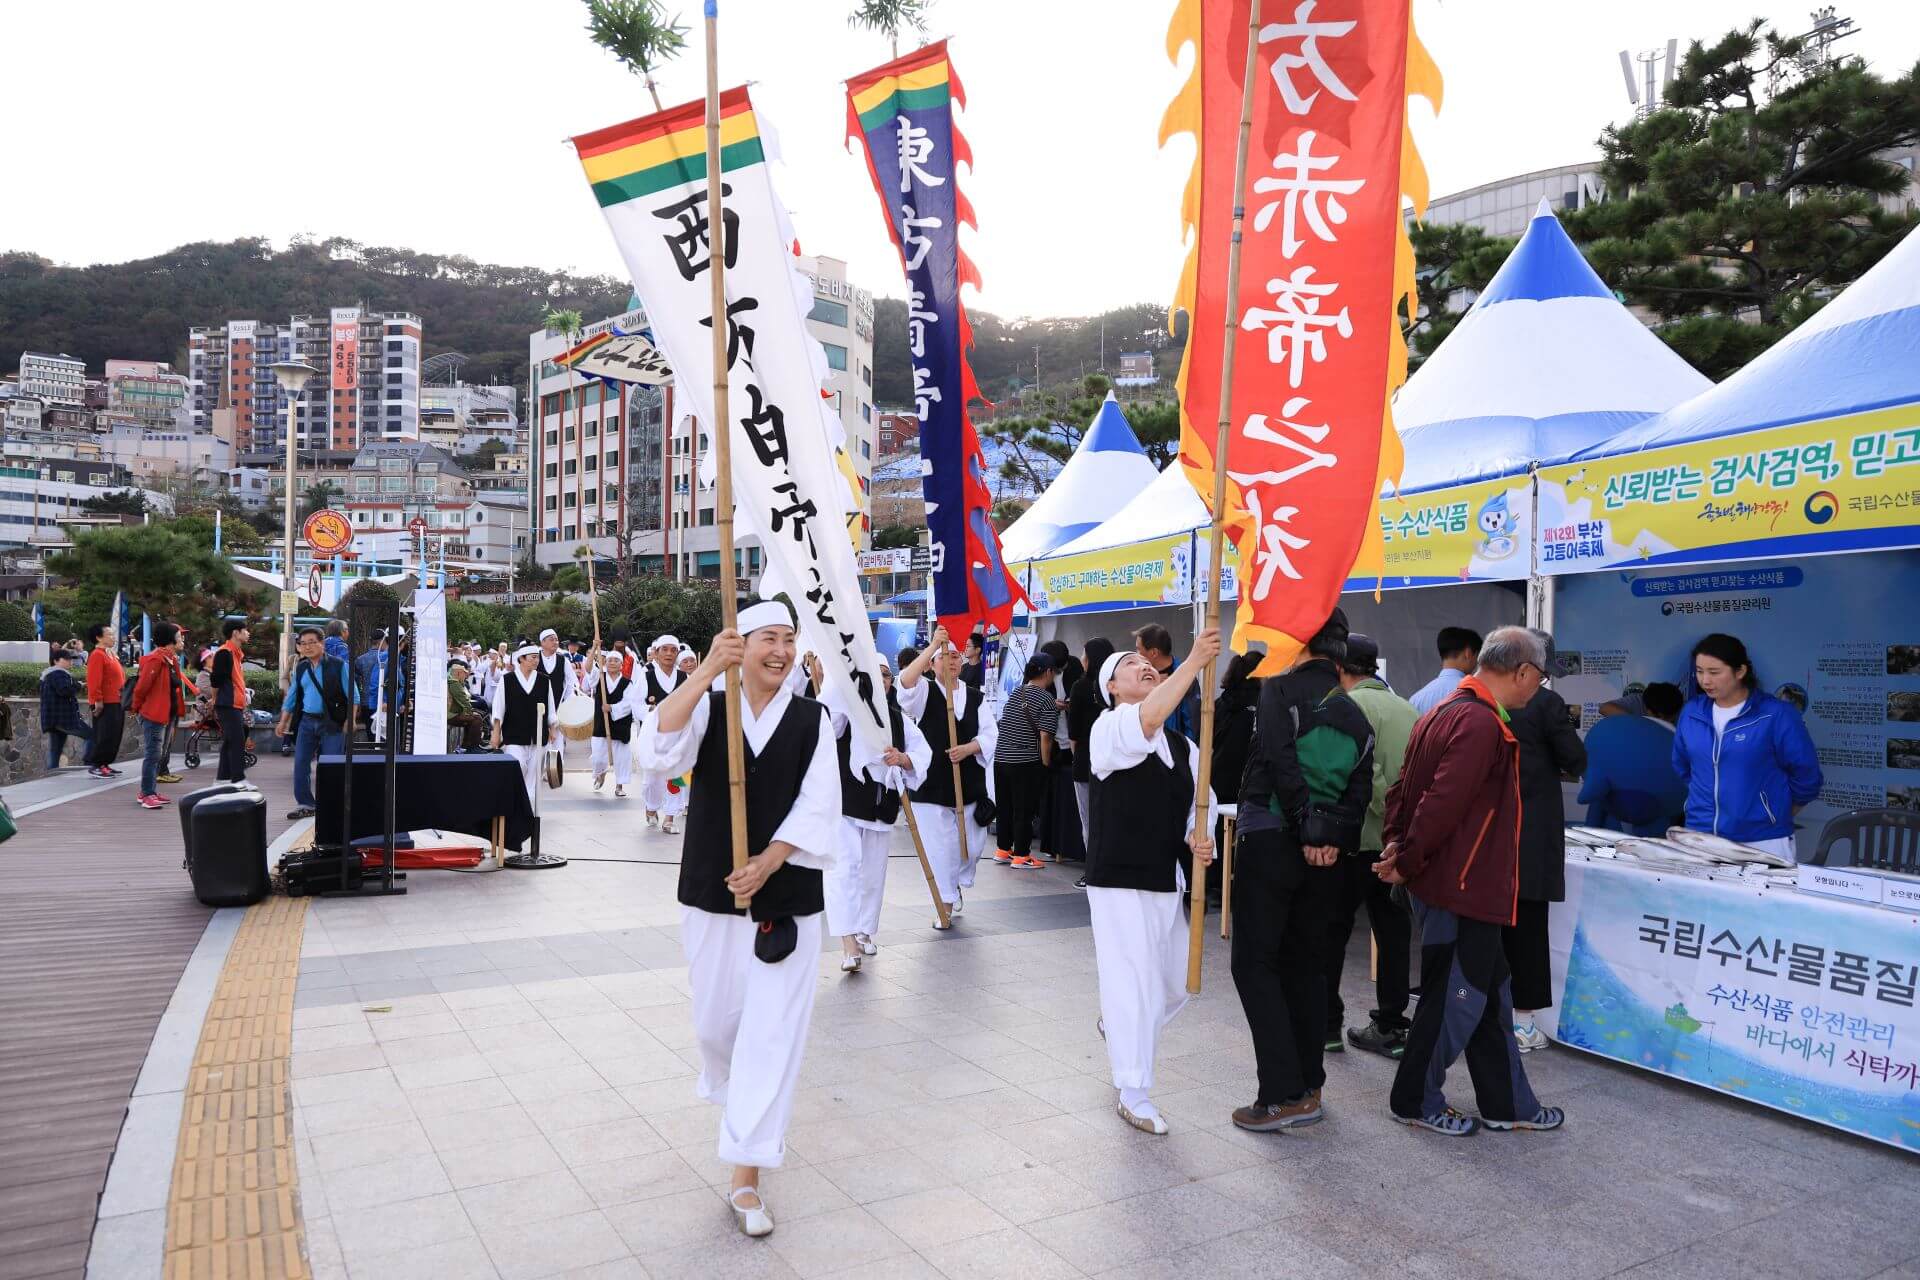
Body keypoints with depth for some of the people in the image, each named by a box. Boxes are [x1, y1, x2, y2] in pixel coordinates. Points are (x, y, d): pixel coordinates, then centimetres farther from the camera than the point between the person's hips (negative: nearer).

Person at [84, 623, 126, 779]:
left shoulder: (111, 655, 18)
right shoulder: (97, 655, -12)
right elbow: (94, 681, -19)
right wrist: (97, 700, -22)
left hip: (117, 703, 10)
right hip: (105, 704, -10)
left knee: (115, 735, 11)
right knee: (103, 735, -7)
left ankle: (104, 764, 18)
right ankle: (95, 766, -1)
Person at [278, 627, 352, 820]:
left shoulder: (338, 666, -5)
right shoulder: (300, 668, 11)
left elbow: (352, 696, -5)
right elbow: (292, 697, 18)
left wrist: (349, 721, -12)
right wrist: (283, 722, 14)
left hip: (331, 723, -5)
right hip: (306, 721, 5)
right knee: (300, 763, 3)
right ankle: (305, 804, 13)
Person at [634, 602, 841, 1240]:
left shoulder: (813, 720, 0)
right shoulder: (709, 706, 0)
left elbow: (816, 809, -6)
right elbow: (658, 749, -21)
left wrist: (766, 865, -18)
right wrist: (708, 668, -29)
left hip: (786, 898, -1)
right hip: (711, 893, 1)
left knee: (772, 1033, -2)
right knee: (715, 1019, 15)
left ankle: (746, 1175, 9)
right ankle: (736, 1095, 48)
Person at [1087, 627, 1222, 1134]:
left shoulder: (1184, 748, 13)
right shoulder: (1110, 729, -10)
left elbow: (1196, 809, 18)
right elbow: (1149, 718, -32)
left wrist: (1199, 840, -5)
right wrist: (1194, 660, -31)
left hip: (1167, 883, 7)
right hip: (1119, 880, -7)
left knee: (1175, 986, 17)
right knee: (1136, 986, -4)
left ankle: (1116, 1026, 47)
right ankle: (1134, 1095, 13)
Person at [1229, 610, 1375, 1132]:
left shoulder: (1280, 688, -4)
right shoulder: (1354, 714, 14)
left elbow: (1282, 762, -17)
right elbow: (1361, 789, 3)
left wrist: (1306, 830, -13)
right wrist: (1334, 839, -6)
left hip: (1270, 839, -6)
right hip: (1326, 853, 6)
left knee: (1255, 963, -1)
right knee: (1306, 965, 15)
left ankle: (1282, 1095, -5)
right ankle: (1309, 1087, 20)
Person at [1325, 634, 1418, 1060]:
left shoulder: (1350, 705, -10)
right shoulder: (1407, 708, 12)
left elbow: (1362, 768, -20)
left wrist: (1388, 811, -13)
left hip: (1358, 837, -6)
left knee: (1332, 929, 6)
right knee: (1393, 933, 11)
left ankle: (1326, 1022, 13)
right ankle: (1390, 1027, 16)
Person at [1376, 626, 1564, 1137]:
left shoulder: (1445, 711, 13)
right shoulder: (1481, 722, -21)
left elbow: (1404, 787, 14)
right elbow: (1444, 802, -26)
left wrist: (1396, 845, 6)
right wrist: (1408, 864, -17)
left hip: (1467, 888, 10)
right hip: (1463, 888, -10)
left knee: (1489, 997, 17)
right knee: (1456, 998, 4)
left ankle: (1507, 1104, 29)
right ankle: (1415, 1101, 18)